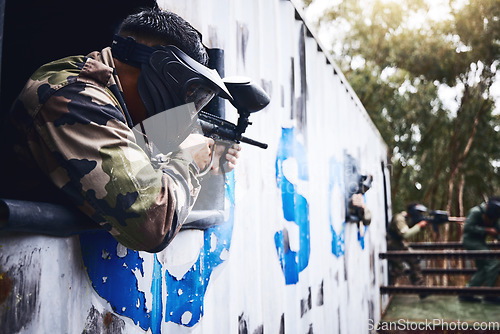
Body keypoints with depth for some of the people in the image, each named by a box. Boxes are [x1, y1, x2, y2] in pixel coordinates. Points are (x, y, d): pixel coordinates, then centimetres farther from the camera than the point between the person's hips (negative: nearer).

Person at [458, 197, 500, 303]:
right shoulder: (476, 212, -17)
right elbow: (468, 227, -25)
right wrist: (487, 230, -27)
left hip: (479, 242, 10)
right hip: (471, 241, -10)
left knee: (483, 269, 11)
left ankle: (466, 294, 14)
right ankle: (488, 294, -11)